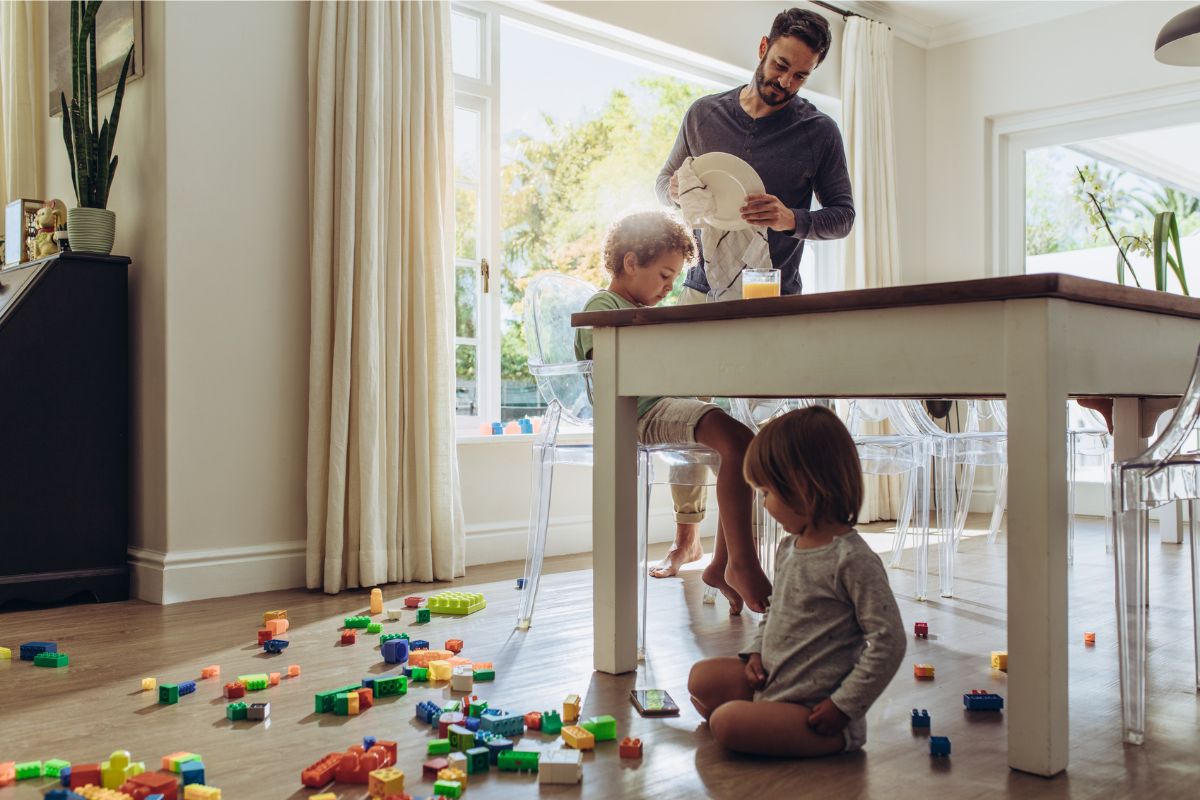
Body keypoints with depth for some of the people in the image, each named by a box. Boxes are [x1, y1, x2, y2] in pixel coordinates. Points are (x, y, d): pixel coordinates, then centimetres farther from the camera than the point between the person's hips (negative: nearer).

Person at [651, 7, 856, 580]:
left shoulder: (819, 133, 3)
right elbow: (664, 180, 20)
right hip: (702, 289, 2)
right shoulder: (704, 114, 9)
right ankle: (686, 537, 15)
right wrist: (675, 191, -5)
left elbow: (843, 215, 5)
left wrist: (793, 220, -16)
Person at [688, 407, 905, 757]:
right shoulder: (788, 548, 5)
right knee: (703, 677, 9)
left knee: (727, 724, -20)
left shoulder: (853, 559, -22)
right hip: (772, 684, 8)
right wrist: (757, 652, 2)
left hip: (818, 709, -8)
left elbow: (888, 642, -22)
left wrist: (844, 705, -20)